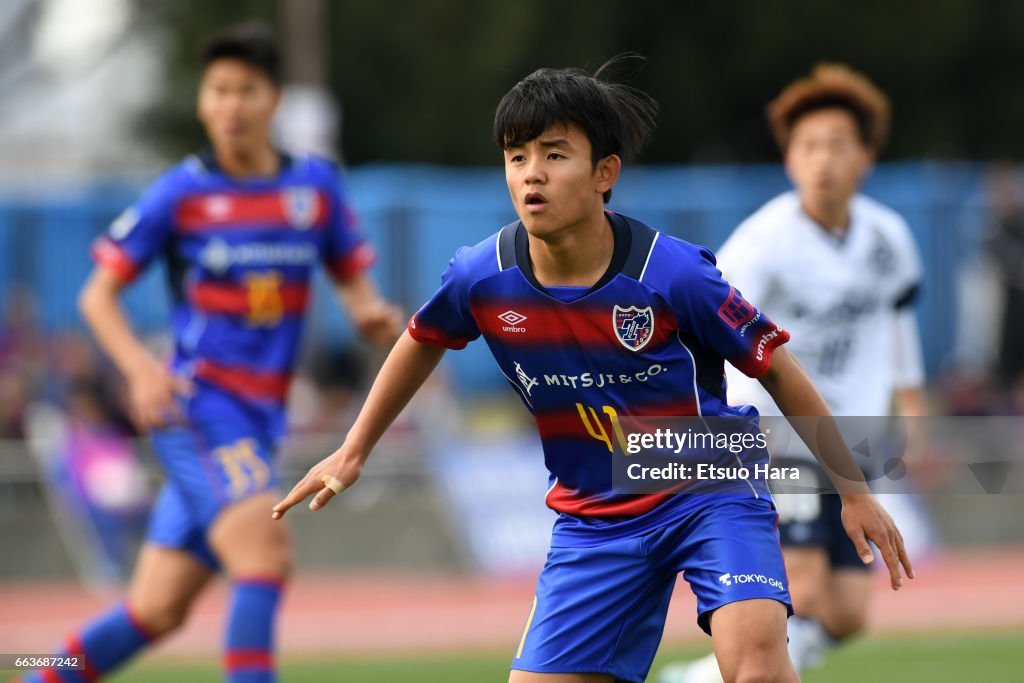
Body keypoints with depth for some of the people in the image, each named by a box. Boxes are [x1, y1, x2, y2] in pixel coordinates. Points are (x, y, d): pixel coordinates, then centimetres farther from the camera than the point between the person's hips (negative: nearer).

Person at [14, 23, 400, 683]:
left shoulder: (316, 183, 7)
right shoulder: (180, 193, -3)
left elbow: (355, 280, 13)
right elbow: (99, 293, 1)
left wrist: (374, 315, -12)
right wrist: (141, 369, -17)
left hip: (261, 417, 5)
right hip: (197, 403, -5)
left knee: (156, 612, 7)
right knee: (267, 551, -26)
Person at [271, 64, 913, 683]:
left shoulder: (673, 273, -21)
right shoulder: (482, 278, -11)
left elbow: (776, 368, -7)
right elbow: (423, 341, 13)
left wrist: (855, 492, -1)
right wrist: (353, 453, 21)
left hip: (711, 490, -4)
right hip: (594, 516, 4)